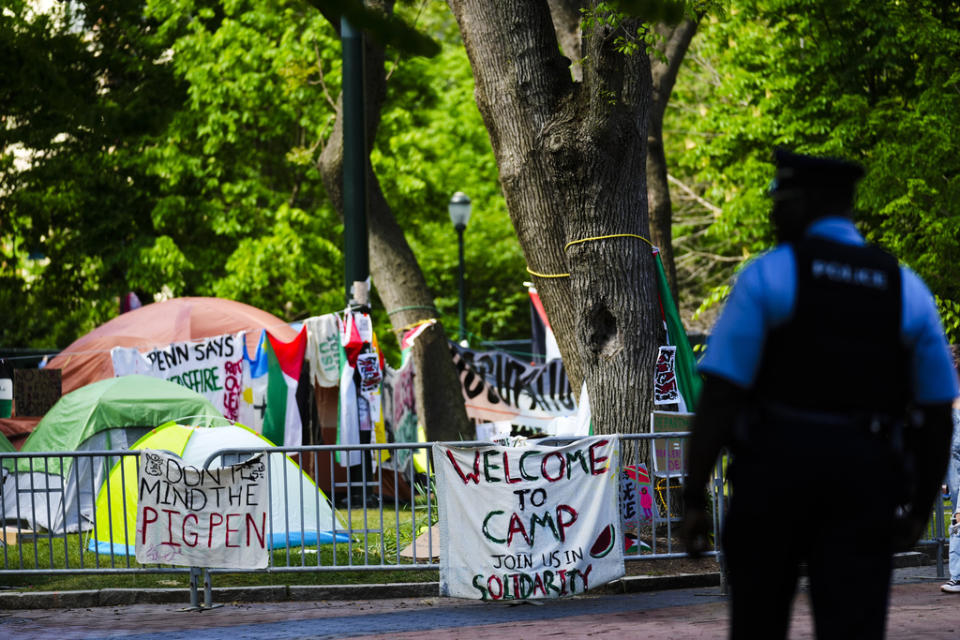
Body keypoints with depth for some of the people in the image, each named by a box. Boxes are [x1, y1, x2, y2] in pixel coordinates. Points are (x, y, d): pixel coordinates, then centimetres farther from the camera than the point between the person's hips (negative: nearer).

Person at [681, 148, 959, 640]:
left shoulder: (767, 275, -3)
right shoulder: (907, 290, 8)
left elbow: (721, 395, -10)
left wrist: (694, 498, -7)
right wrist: (920, 509, 21)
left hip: (776, 469, -2)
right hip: (865, 480, 2)